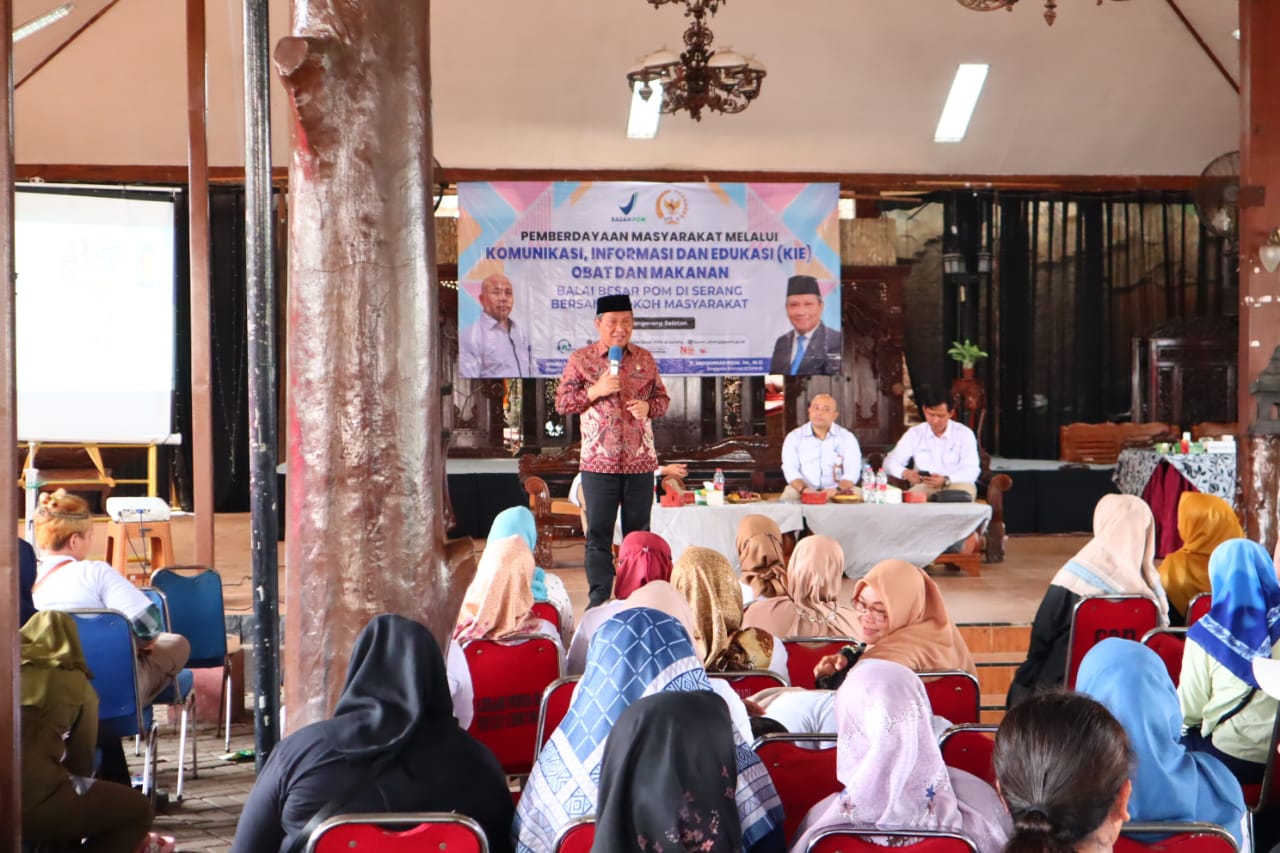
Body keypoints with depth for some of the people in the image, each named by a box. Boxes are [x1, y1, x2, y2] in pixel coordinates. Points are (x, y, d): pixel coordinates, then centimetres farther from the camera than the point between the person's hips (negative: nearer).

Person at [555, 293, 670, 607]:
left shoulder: (644, 359, 9)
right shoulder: (581, 359, 2)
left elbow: (663, 399, 15)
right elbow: (561, 403, 0)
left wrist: (648, 407, -8)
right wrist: (595, 391, -14)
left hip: (640, 461, 2)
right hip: (599, 461, -2)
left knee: (638, 532, 7)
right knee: (598, 533, 1)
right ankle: (599, 598, 9)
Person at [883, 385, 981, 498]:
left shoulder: (964, 433, 2)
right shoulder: (914, 433, 8)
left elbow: (972, 470, -9)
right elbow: (891, 462, 6)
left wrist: (946, 480, -29)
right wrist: (905, 473, -20)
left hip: (956, 485, 1)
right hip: (924, 487, -1)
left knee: (966, 488, -36)